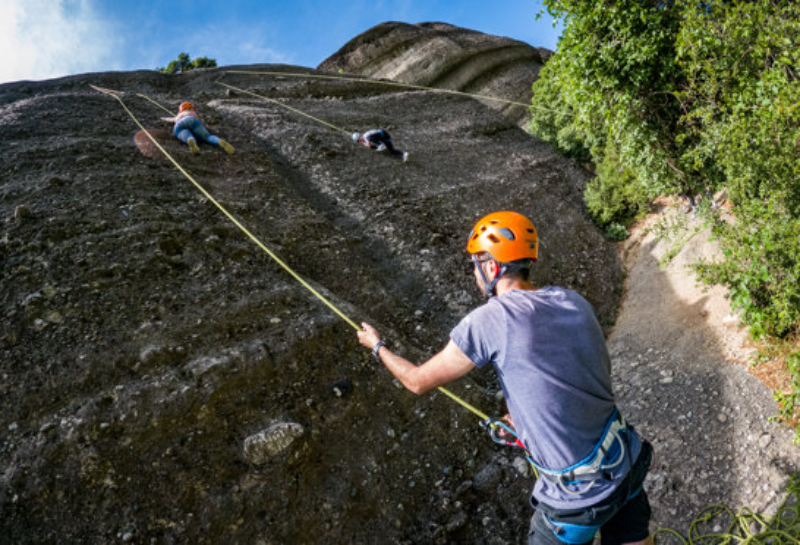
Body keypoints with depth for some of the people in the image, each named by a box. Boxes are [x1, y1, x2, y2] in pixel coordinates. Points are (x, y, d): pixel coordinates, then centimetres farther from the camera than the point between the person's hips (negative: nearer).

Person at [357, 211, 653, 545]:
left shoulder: (488, 321, -20)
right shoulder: (575, 302, -1)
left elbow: (419, 381, -8)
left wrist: (377, 346, 10)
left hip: (579, 496, -6)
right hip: (627, 465, 6)